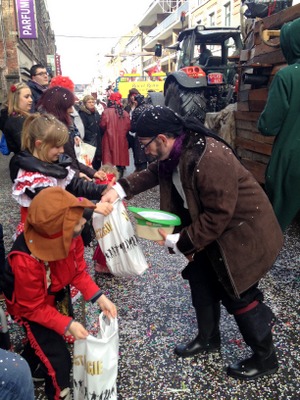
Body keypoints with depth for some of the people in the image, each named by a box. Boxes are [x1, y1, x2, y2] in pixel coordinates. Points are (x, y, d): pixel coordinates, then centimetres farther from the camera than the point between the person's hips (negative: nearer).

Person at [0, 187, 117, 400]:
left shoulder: (69, 236, -27)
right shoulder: (26, 261, -43)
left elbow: (79, 271, -12)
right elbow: (34, 308, -28)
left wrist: (99, 297, -21)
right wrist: (68, 324, -31)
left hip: (54, 294, 6)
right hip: (29, 306, -6)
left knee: (43, 339, 31)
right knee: (58, 358, 0)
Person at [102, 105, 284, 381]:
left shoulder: (210, 159, -33)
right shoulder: (177, 150, -5)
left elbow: (217, 216, -30)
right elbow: (153, 173, 9)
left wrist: (179, 241, -22)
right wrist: (120, 189, -6)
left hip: (243, 230, -9)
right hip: (213, 225, 9)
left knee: (237, 293, 1)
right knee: (200, 277, 14)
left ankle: (265, 358, 24)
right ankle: (208, 338, 37)